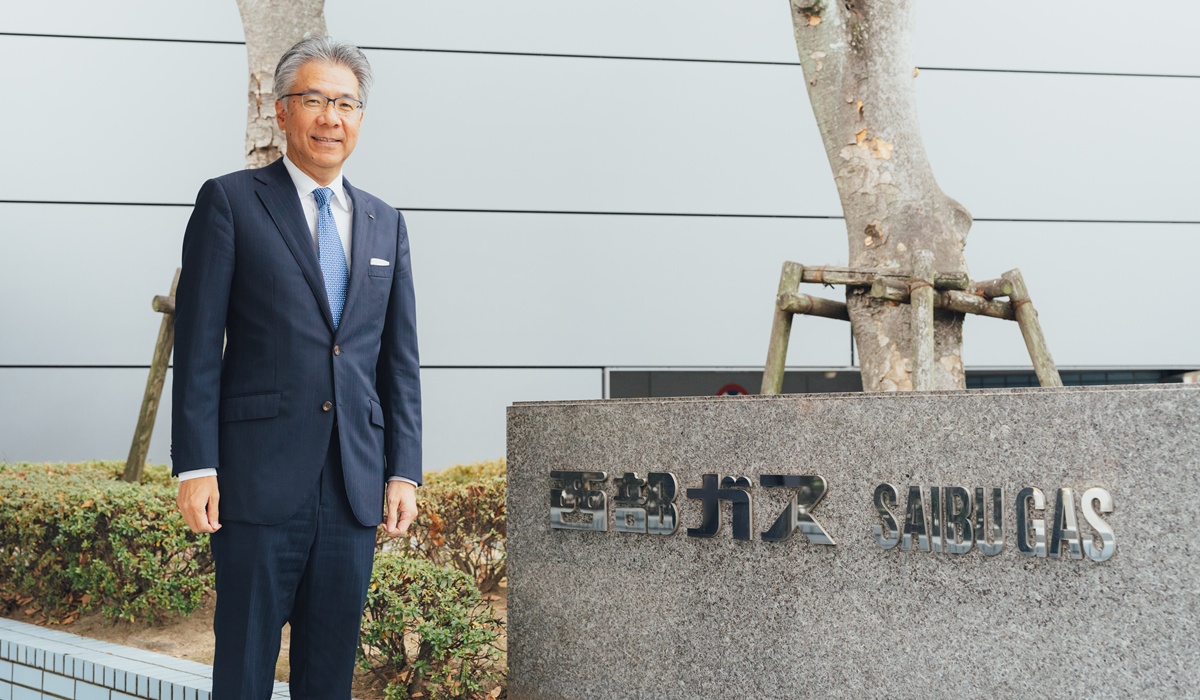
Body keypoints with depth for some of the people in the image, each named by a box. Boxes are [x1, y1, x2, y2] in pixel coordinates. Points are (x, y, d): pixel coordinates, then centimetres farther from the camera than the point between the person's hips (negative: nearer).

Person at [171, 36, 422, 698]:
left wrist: (404, 472, 7)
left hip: (356, 486, 4)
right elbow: (198, 344, -3)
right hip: (260, 477, -4)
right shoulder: (230, 202, 2)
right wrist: (196, 467, -10)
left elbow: (400, 360, 14)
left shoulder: (385, 224, 16)